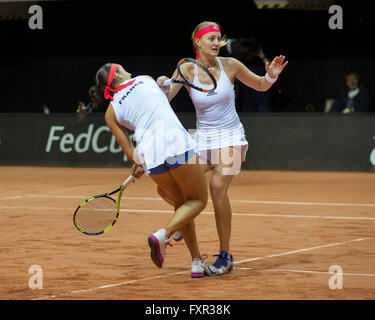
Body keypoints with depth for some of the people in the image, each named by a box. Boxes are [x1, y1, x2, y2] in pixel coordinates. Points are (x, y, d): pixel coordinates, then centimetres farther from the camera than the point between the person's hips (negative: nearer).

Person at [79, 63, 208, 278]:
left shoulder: (112, 113, 16)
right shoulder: (146, 80, 18)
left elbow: (131, 153, 13)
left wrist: (141, 164, 33)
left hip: (150, 152, 3)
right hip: (177, 142, -3)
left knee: (181, 202, 22)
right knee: (198, 200, 10)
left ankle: (197, 262, 14)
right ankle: (163, 235, -15)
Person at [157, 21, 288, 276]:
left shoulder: (230, 65, -5)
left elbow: (260, 86, 8)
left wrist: (271, 76, -13)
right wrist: (163, 86, -33)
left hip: (230, 137, -2)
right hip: (202, 138, 2)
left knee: (218, 186, -25)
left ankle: (225, 257, -17)